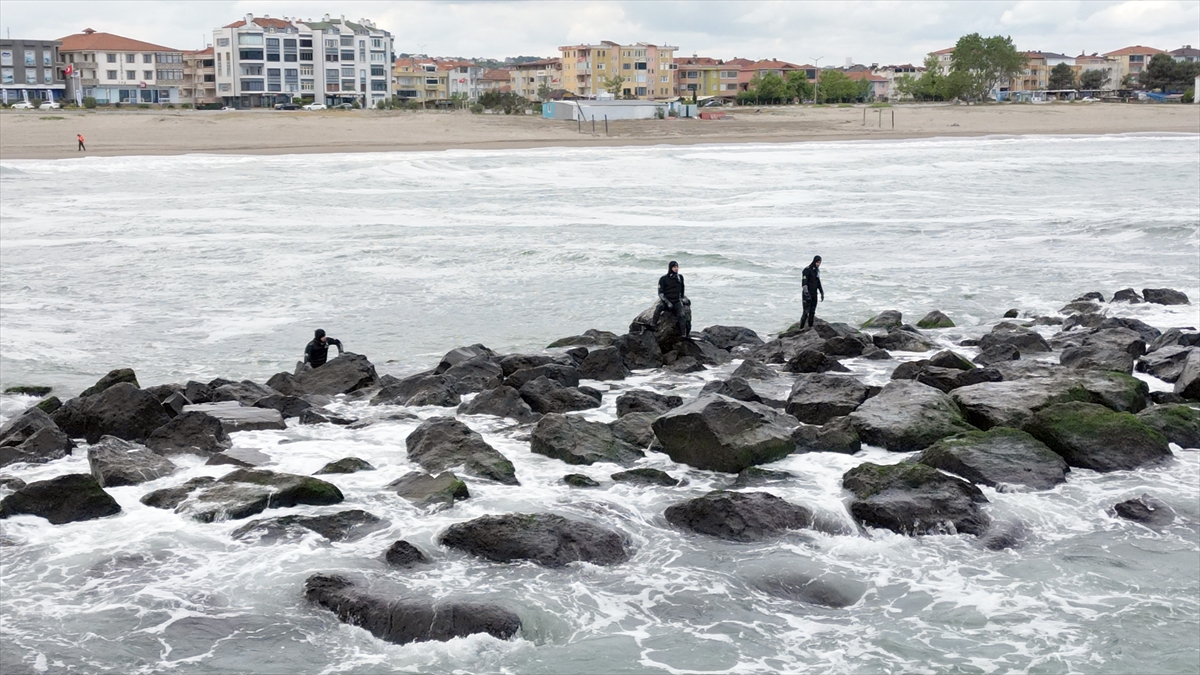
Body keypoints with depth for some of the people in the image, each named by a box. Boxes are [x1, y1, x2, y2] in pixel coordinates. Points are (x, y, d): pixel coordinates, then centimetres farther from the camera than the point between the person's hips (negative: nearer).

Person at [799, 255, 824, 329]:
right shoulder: (807, 270, -13)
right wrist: (806, 292, -31)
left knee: (812, 312, 8)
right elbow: (804, 282, -21)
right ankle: (801, 328, -3)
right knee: (806, 312, -9)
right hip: (807, 295, -8)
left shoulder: (817, 270, 12)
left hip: (814, 294, 8)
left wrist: (822, 293, 22)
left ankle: (810, 327, 14)